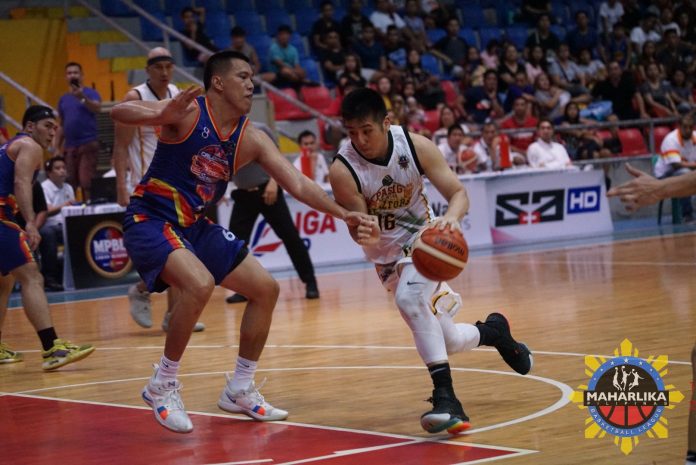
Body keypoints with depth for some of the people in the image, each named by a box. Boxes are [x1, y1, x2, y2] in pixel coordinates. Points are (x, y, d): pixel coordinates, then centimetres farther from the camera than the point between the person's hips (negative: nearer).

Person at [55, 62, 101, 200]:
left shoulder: (90, 93, 1)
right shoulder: (63, 99, 16)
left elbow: (97, 108, -21)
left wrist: (83, 98, -38)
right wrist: (57, 147, 14)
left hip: (88, 144, -5)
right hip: (69, 146, 5)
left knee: (87, 182, -14)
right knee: (69, 183, 2)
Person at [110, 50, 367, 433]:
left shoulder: (251, 139, 0)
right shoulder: (188, 113, -17)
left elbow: (298, 184, -2)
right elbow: (118, 112, -29)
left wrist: (342, 214, -15)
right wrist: (161, 116, -49)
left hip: (196, 226, 8)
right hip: (150, 220, -8)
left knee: (266, 289, 5)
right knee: (200, 284, -32)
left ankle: (240, 390, 18)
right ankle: (163, 385, -14)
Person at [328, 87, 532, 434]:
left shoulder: (415, 146, -19)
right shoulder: (343, 170, -23)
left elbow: (458, 192, -16)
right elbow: (357, 227, -22)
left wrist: (452, 217, -40)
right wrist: (366, 236, -47)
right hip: (388, 255, 2)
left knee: (409, 297, -34)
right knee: (445, 340, 4)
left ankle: (446, 398, -34)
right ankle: (493, 331, 40)